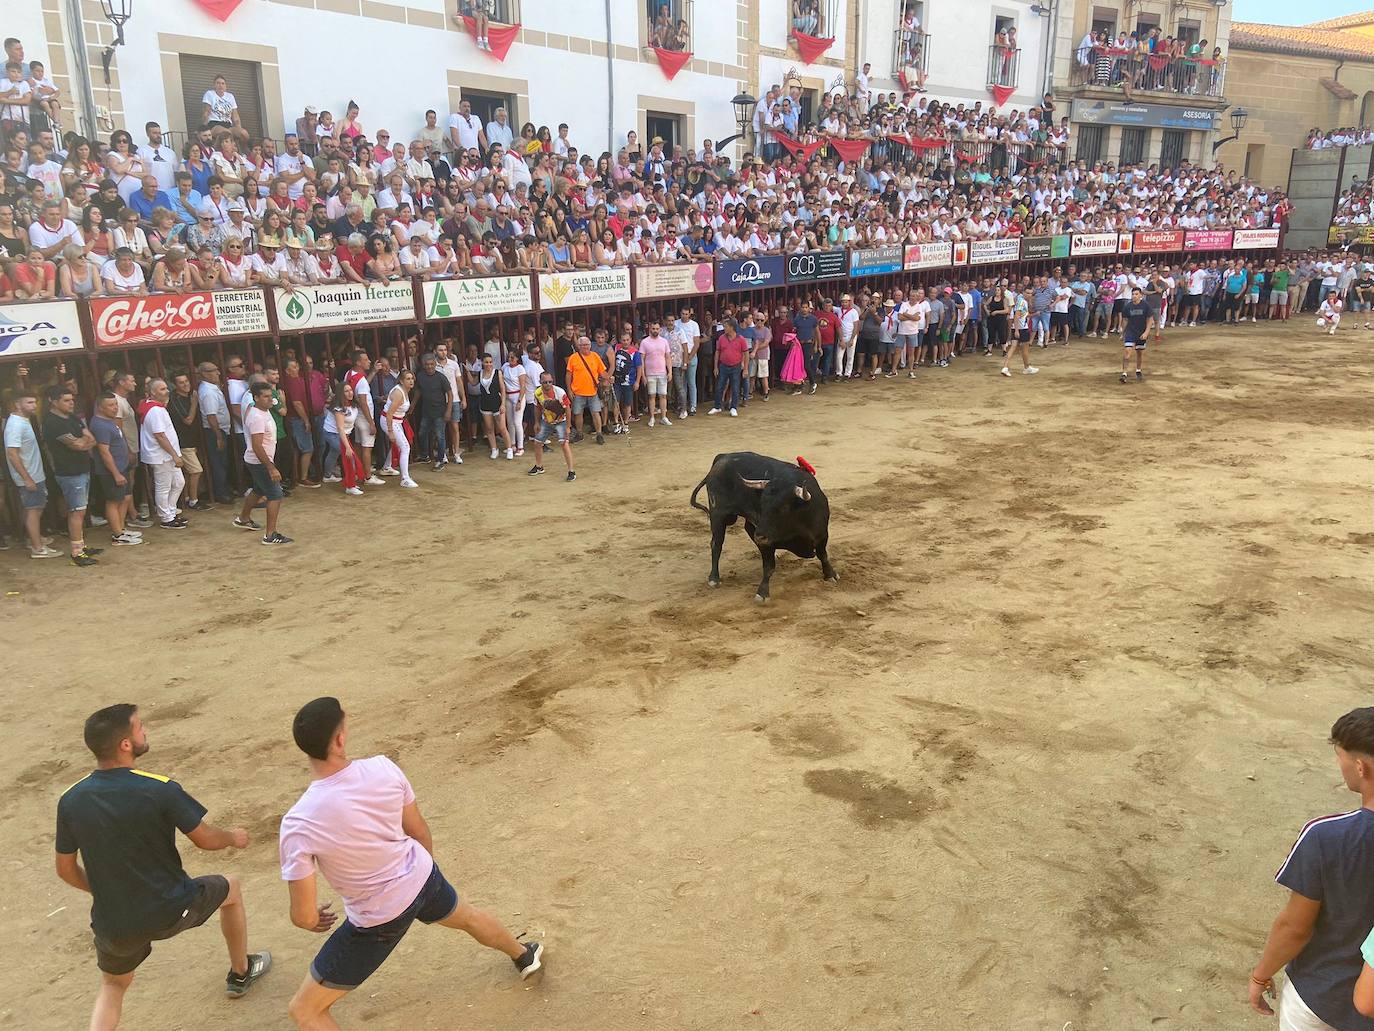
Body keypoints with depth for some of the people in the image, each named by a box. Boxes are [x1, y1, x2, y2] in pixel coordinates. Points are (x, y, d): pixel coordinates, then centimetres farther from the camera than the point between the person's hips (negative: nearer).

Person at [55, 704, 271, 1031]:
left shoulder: (70, 801, -8)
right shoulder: (159, 790, -22)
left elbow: (66, 870, 4)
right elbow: (206, 839, -11)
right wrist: (233, 837, 12)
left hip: (113, 926, 4)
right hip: (171, 911, -3)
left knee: (113, 986, 32)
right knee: (231, 888, 27)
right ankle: (241, 973, 46)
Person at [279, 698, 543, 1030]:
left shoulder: (298, 825, -31)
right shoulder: (383, 768, -21)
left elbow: (303, 917, -23)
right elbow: (420, 833, -2)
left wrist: (316, 919, 3)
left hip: (379, 920, -5)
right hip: (421, 876, 5)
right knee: (468, 917, 38)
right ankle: (524, 956, 68)